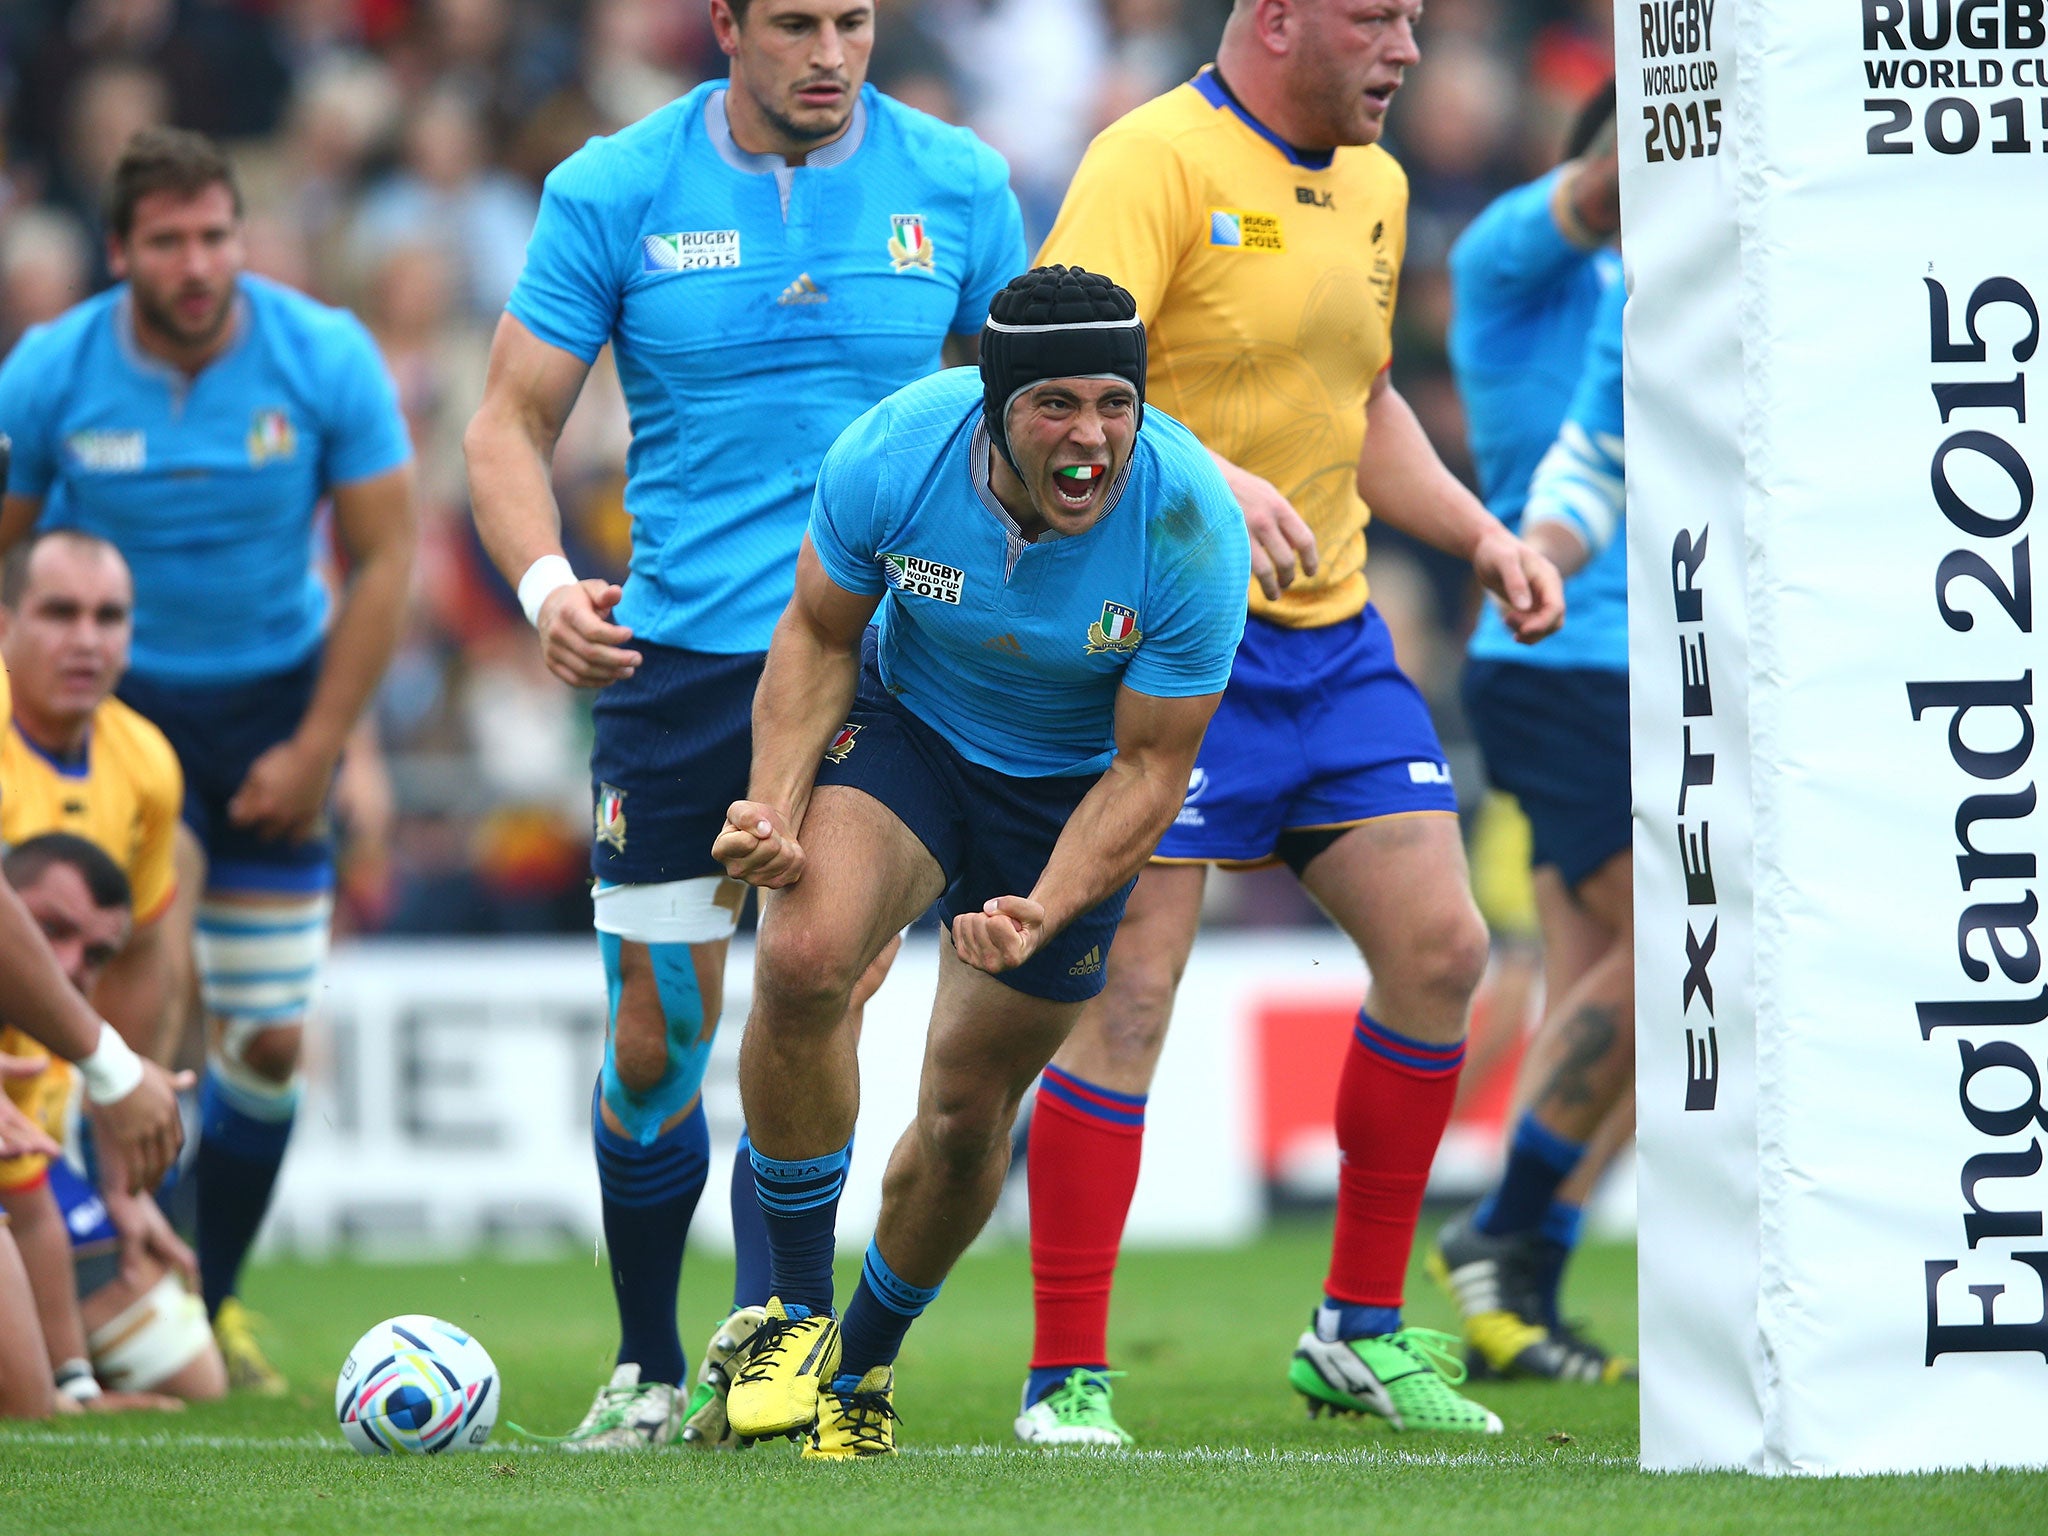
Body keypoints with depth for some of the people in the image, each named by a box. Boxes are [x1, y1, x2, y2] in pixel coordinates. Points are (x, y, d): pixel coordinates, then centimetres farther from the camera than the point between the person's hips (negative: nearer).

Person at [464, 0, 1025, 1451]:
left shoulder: (957, 185, 3)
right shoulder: (615, 191, 0)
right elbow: (511, 423, 4)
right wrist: (545, 582, -14)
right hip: (674, 660, 0)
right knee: (654, 1046, 3)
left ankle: (763, 1335, -18)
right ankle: (648, 1373, 20)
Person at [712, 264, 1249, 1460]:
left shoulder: (1193, 530, -30)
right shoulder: (894, 454, -27)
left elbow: (1150, 767, -19)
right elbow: (820, 633, -7)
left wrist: (1044, 913, -33)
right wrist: (778, 803, -22)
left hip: (1071, 789, 0)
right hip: (905, 726, 0)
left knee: (969, 1109, 7)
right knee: (801, 962, -28)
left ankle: (862, 1364, 36)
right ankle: (797, 1312, -11)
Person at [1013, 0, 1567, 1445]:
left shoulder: (1375, 186, 13)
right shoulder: (1157, 161, -14)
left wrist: (1480, 533, 14)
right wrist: (1216, 484, -38)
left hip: (1335, 641, 8)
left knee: (1441, 950, 3)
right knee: (1128, 990, -8)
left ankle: (1363, 1333, 18)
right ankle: (1068, 1381, -1)